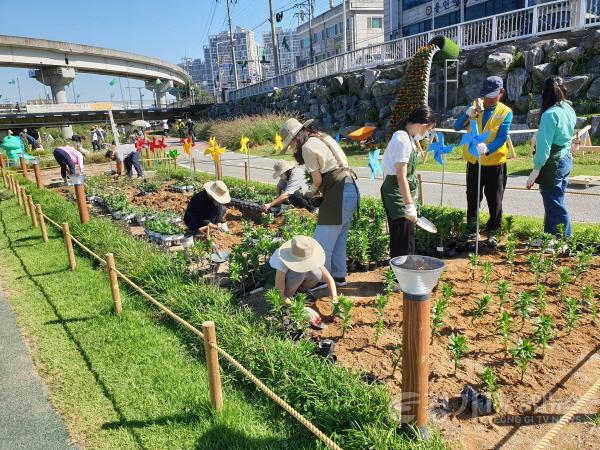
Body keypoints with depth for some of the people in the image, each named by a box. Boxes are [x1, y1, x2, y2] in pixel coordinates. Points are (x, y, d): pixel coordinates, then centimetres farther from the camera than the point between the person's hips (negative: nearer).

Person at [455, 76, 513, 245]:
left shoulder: (505, 112, -6)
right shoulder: (475, 105, 2)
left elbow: (502, 138, -18)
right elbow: (457, 127, -6)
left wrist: (487, 148, -38)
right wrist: (468, 114, -26)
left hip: (495, 163, -2)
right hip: (473, 162, 2)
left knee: (494, 200, 6)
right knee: (472, 199, 12)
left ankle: (493, 232, 21)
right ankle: (471, 229, 28)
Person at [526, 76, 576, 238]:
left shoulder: (550, 114, -19)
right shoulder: (569, 110, 4)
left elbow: (544, 146, -21)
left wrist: (535, 172, -17)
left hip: (552, 164, -9)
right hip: (566, 160, 9)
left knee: (555, 207, 0)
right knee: (555, 203, 19)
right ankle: (550, 236, 31)